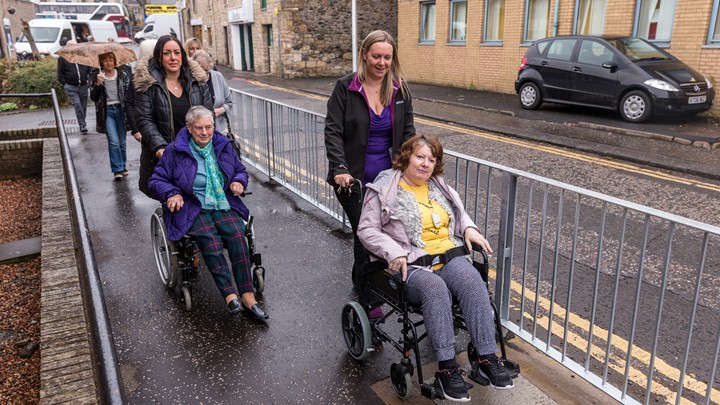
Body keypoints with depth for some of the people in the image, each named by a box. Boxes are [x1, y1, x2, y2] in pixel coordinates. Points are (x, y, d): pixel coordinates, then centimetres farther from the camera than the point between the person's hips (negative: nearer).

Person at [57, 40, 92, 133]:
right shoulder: (62, 58, 3)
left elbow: (90, 70, 17)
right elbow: (60, 74, 4)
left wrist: (89, 81, 5)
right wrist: (65, 84, -5)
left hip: (83, 86, 3)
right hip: (71, 87, -3)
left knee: (83, 105, 7)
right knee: (77, 104, -17)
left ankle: (82, 124, 21)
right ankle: (82, 124, -17)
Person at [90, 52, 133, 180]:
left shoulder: (122, 74, 3)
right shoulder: (98, 76, 2)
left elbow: (129, 91, 8)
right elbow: (93, 98, 1)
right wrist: (97, 84, -14)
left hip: (121, 110, 1)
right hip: (107, 112, -1)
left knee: (122, 142, 9)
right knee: (114, 142, -12)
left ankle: (123, 166, 25)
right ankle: (117, 170, -6)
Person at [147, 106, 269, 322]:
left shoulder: (224, 146, 13)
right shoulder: (175, 151, 3)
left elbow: (240, 170, 26)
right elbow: (157, 180, 8)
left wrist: (239, 182, 2)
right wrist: (171, 194, -12)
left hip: (224, 206, 3)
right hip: (192, 209, -2)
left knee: (237, 236, -28)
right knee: (211, 241, -32)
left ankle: (248, 296, -30)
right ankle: (231, 296, -35)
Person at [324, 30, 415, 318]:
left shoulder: (400, 89, 5)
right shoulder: (346, 88, -6)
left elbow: (407, 132, 9)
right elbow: (333, 131, -10)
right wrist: (339, 169, -21)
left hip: (387, 175, 4)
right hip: (354, 178, -4)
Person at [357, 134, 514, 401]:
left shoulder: (439, 186, 18)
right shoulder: (384, 189, 1)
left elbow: (460, 214, 31)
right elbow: (366, 230, -3)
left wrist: (469, 229, 8)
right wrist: (394, 253, -17)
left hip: (449, 256, 5)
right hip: (411, 265, -5)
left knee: (473, 282, -27)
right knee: (436, 289, -36)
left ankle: (487, 358, -24)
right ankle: (446, 367, -29)